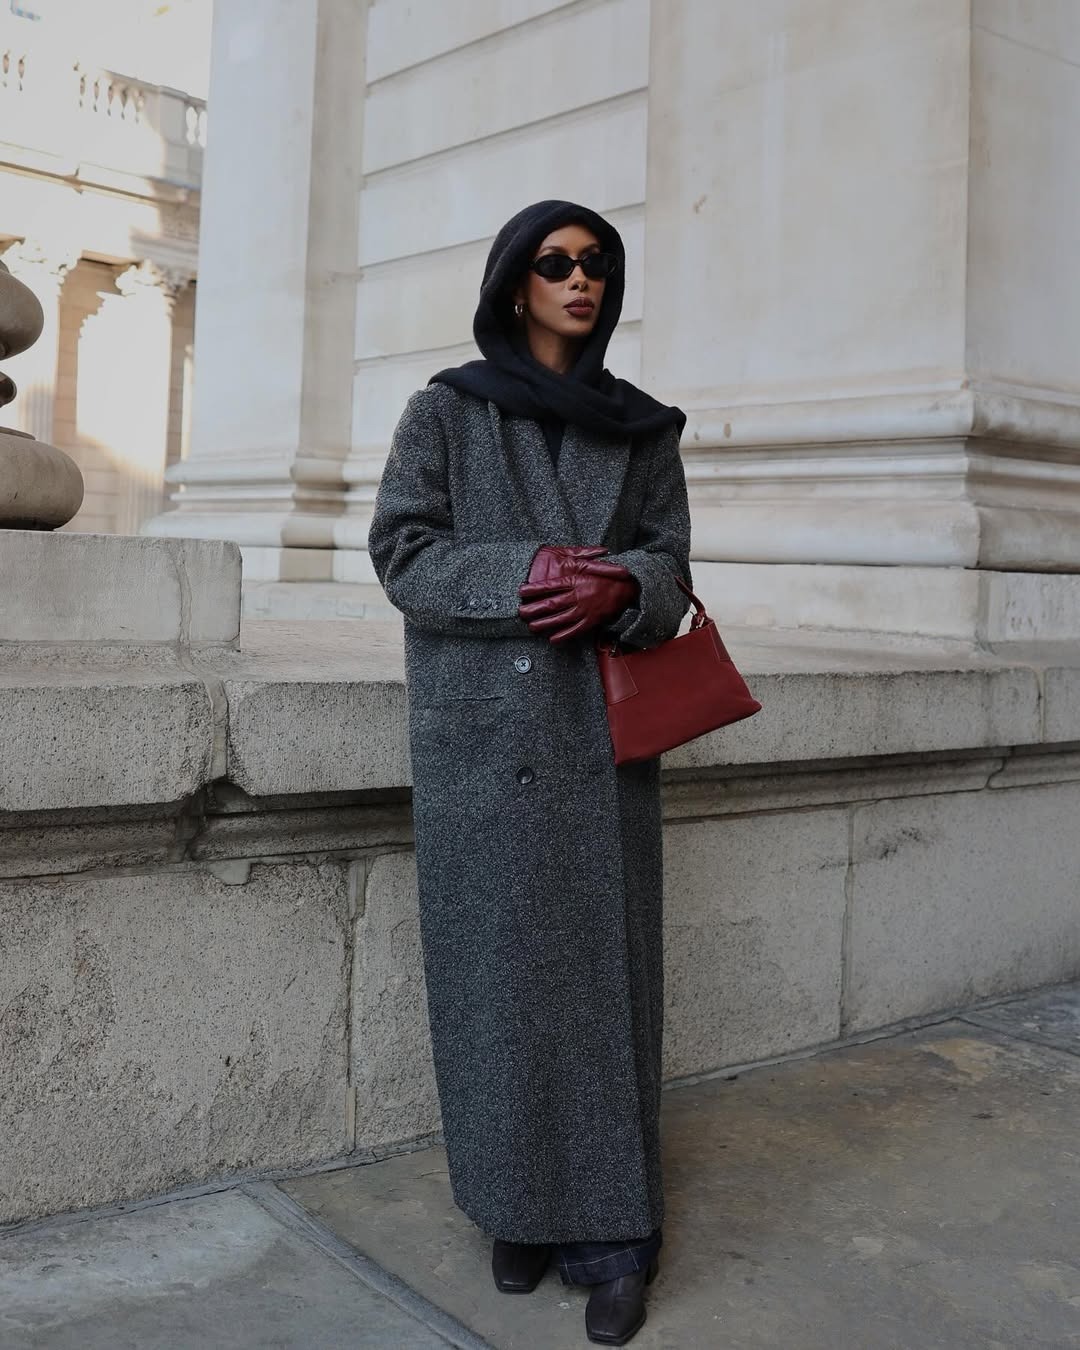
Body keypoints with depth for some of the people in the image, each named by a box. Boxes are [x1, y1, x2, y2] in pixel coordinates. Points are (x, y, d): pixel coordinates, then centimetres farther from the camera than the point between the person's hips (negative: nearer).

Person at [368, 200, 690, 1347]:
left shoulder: (642, 427, 13)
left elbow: (669, 561, 9)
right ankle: (519, 1207, 15)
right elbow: (401, 552, -2)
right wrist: (524, 576, -17)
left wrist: (619, 587, -14)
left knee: (606, 961, 0)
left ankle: (612, 1231, 9)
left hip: (602, 730, 2)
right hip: (480, 726, -2)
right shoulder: (445, 412, 6)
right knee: (498, 962, 0)